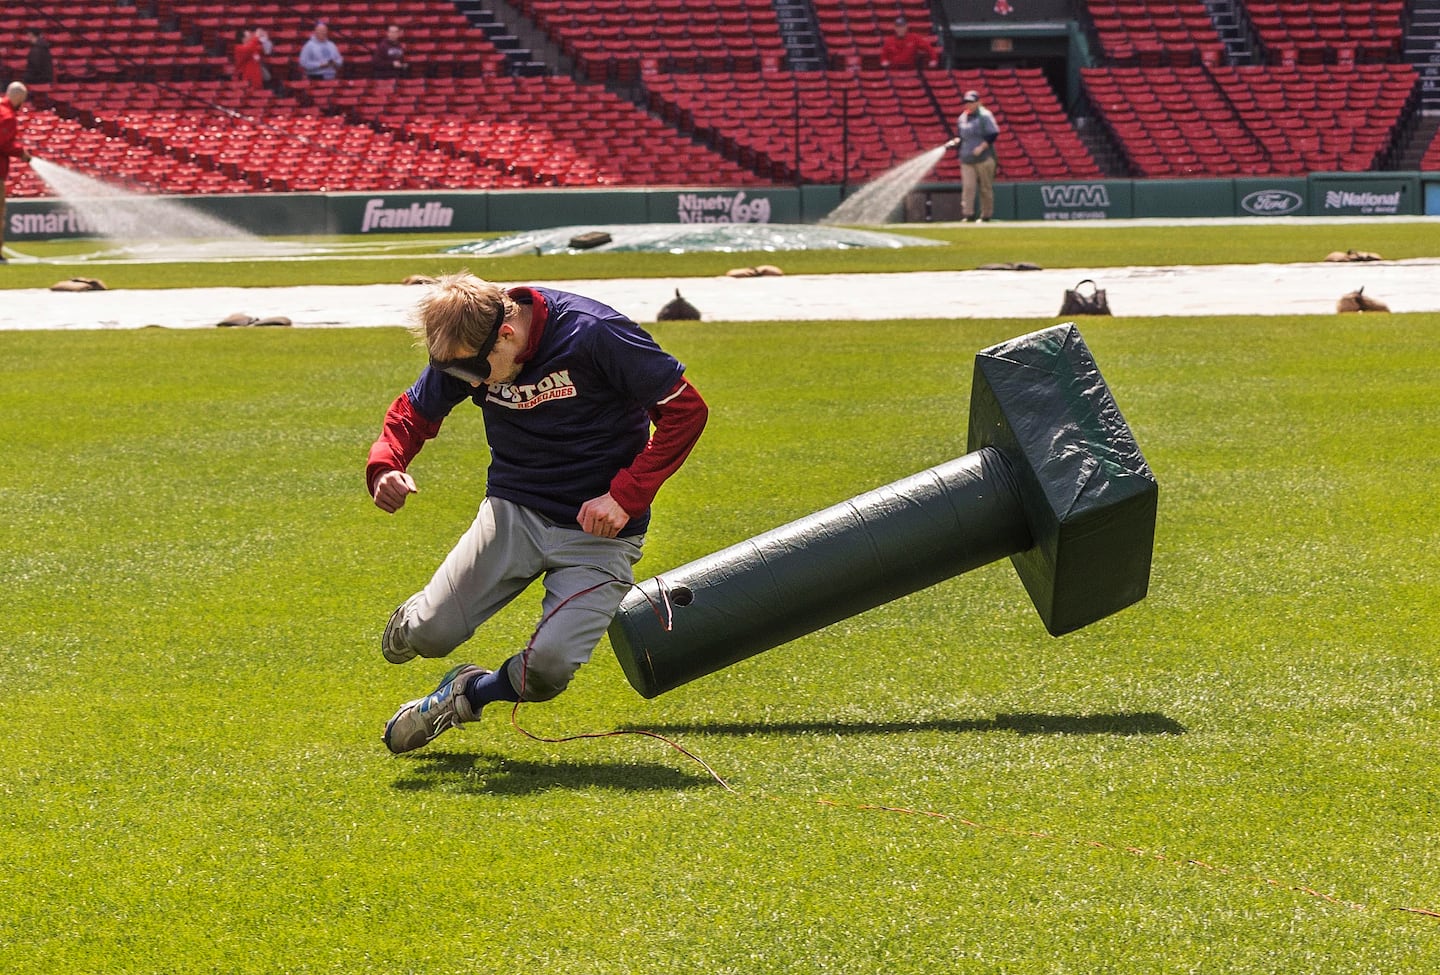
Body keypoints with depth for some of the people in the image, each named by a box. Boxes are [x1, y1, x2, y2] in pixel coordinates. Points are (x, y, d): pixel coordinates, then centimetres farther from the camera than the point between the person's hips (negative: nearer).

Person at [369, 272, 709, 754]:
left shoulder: (593, 334, -23)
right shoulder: (464, 353, -9)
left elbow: (686, 408, -17)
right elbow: (414, 411, 9)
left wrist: (626, 496, -21)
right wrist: (385, 465, -15)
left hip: (596, 529, -3)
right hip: (513, 511, 4)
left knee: (550, 667, -20)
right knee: (430, 635, -11)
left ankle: (469, 693, 14)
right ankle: (414, 621, 28)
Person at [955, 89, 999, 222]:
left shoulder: (985, 116, -6)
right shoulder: (963, 117, 14)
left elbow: (993, 134, -11)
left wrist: (982, 147, -18)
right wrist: (956, 141, 2)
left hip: (984, 158, -5)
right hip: (966, 159, 5)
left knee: (985, 188, 1)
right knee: (968, 186, -8)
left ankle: (986, 215, 8)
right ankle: (967, 214, -13)